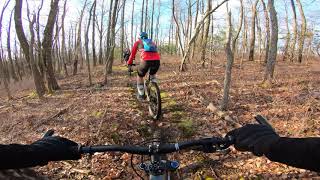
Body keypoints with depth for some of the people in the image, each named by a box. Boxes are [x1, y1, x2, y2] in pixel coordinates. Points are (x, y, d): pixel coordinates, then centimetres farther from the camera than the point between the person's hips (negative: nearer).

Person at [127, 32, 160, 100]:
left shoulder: (138, 42, 27)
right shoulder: (151, 42, 37)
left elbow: (132, 54, 28)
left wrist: (129, 64, 37)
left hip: (146, 60, -3)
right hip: (157, 60, 4)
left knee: (140, 76, 22)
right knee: (153, 75, 34)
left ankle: (141, 95, 26)